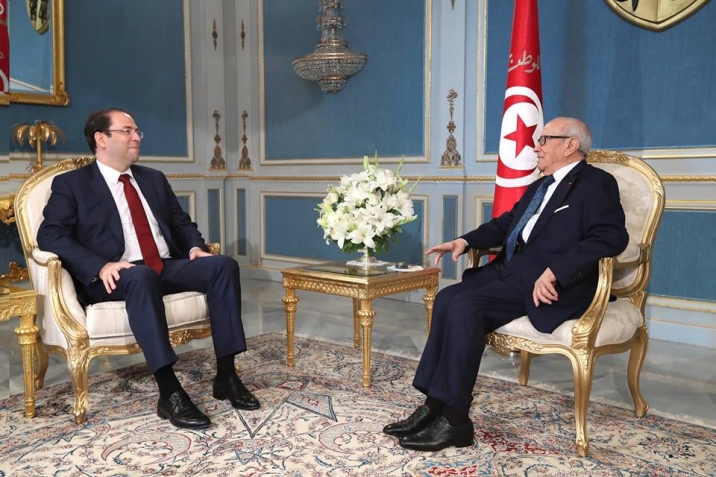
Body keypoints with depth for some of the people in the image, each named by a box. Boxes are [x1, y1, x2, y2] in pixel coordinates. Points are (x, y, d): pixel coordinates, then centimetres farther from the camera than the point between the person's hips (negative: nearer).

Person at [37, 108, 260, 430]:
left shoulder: (154, 179, 23)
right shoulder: (71, 184, 6)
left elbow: (181, 223, 24)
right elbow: (49, 235, -6)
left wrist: (195, 247, -1)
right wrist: (101, 266, -23)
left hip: (169, 268, 5)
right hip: (118, 277, -5)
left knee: (224, 265, -21)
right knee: (142, 276, -40)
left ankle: (226, 376, -20)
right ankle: (169, 393, -38)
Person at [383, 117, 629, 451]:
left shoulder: (596, 183, -4)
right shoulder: (540, 186, 24)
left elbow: (611, 237, -18)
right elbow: (505, 223, 28)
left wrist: (554, 272, -28)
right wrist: (464, 241, 10)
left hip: (553, 284, -9)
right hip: (511, 270, 9)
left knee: (466, 306, -26)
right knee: (447, 298, -12)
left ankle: (454, 420, -18)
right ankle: (434, 404, -11)